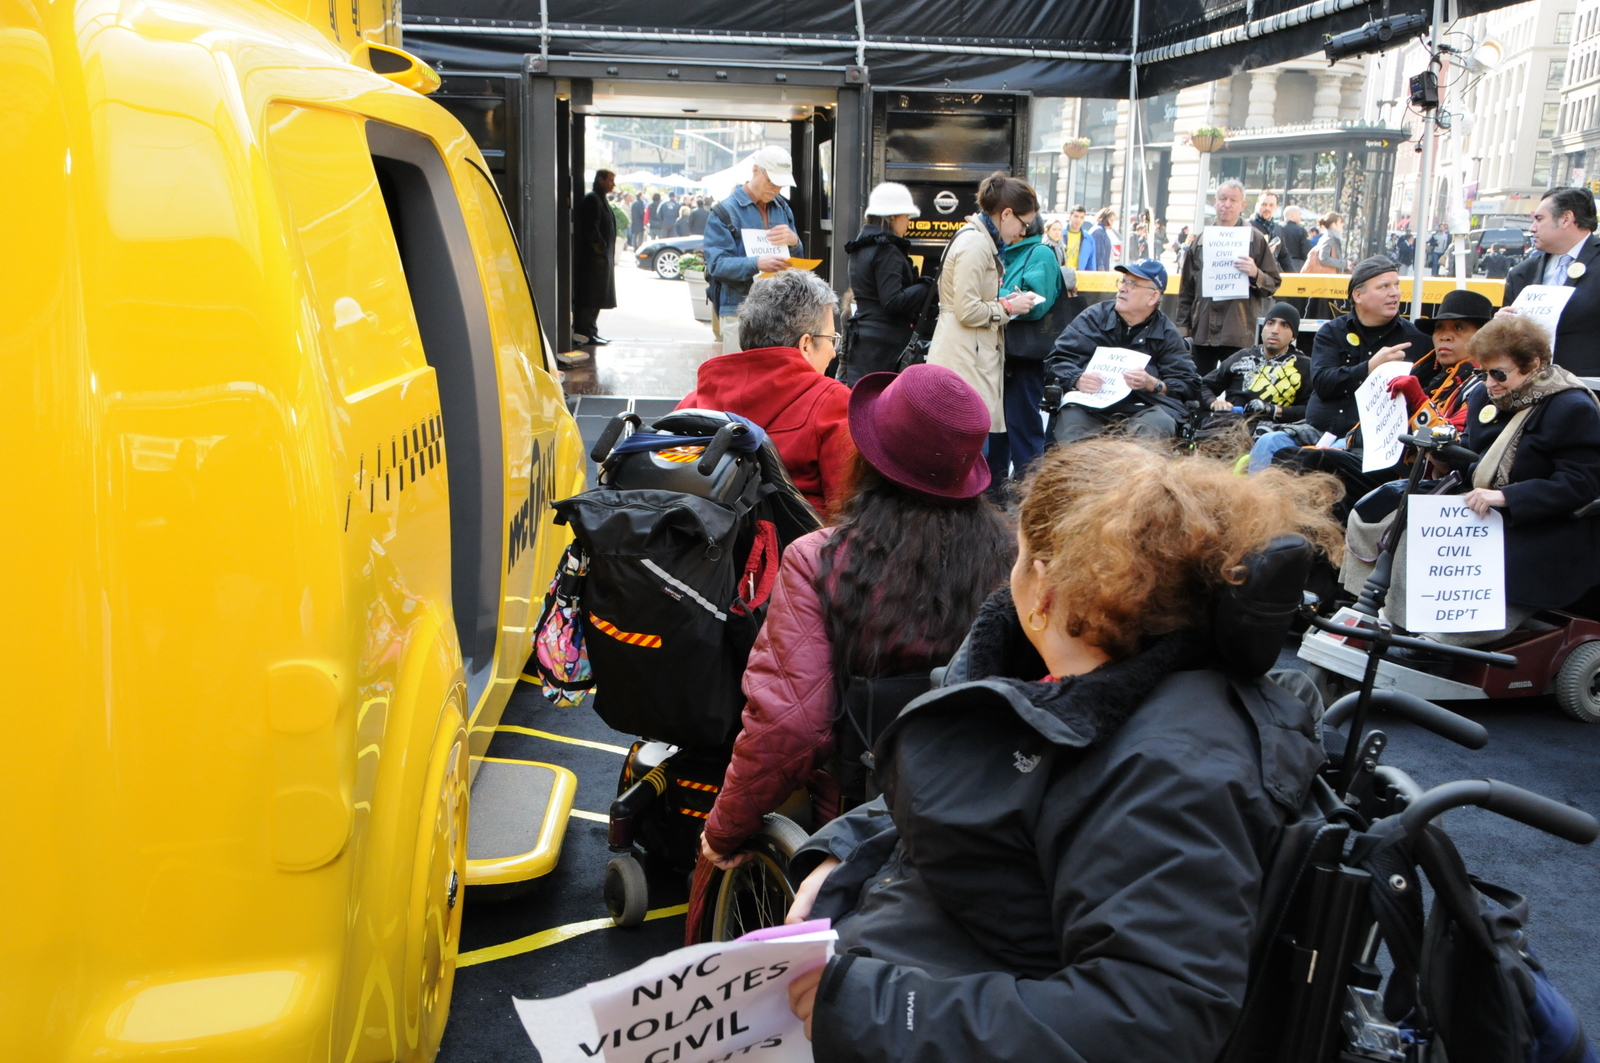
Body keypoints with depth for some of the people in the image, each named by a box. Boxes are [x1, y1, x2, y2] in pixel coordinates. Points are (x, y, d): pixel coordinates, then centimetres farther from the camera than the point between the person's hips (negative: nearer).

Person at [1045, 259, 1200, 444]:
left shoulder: (1167, 335, 14)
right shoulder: (1094, 317, 15)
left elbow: (1188, 385, 7)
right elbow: (1057, 359, 10)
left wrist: (1153, 385, -13)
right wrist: (1077, 379, -12)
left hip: (1142, 409, 0)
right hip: (1089, 405, 0)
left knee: (1162, 423, -34)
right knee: (1071, 419, -34)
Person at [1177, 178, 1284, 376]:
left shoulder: (1255, 239, 5)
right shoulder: (1200, 241, 13)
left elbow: (1274, 284, 4)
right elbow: (1186, 290, 15)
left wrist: (1256, 274, -17)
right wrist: (1182, 328, 8)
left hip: (1238, 336, -3)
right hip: (1202, 332, 3)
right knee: (1196, 390, 6)